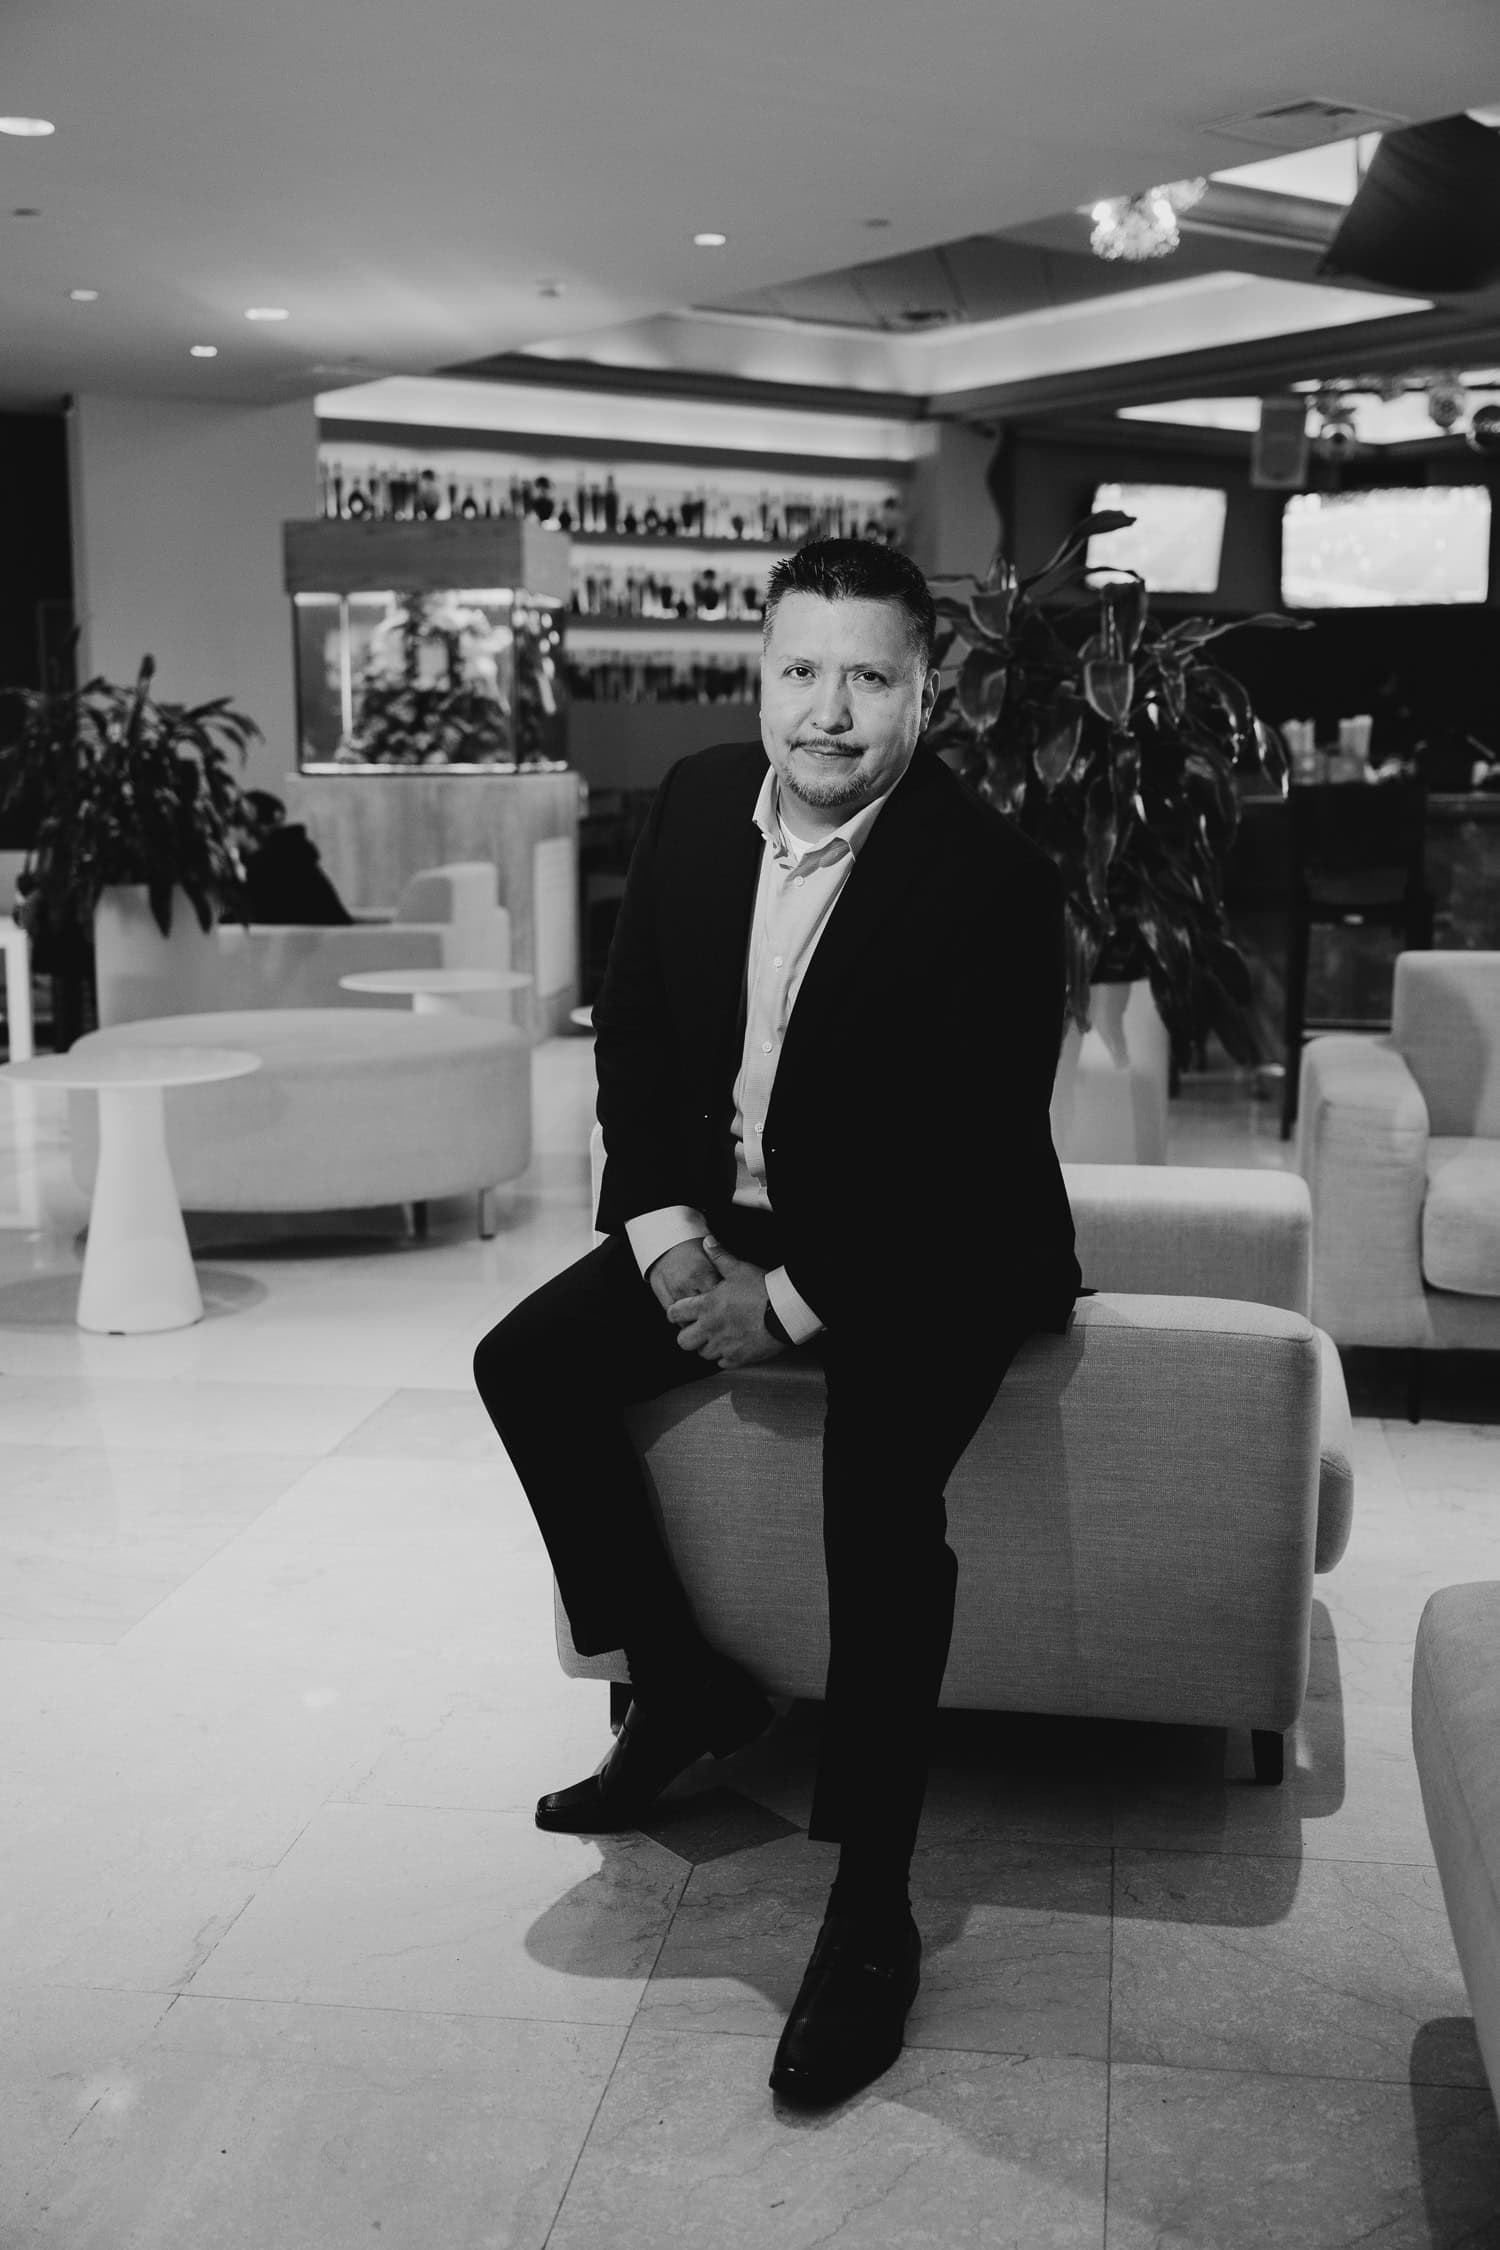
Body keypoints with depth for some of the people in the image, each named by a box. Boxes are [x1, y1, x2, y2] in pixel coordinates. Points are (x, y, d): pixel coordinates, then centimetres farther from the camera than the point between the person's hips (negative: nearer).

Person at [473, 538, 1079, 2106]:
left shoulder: (991, 879, -19)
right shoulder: (698, 804, 0)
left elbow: (971, 1150, -20)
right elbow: (632, 1031, 6)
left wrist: (795, 1302, -20)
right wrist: (668, 1234, -8)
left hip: (927, 1249, -6)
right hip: (725, 1217, 7)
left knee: (880, 1484, -30)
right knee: (528, 1364, -8)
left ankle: (870, 1915, -18)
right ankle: (681, 1684, 10)